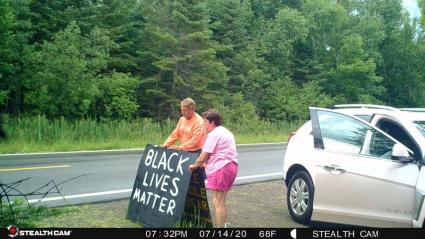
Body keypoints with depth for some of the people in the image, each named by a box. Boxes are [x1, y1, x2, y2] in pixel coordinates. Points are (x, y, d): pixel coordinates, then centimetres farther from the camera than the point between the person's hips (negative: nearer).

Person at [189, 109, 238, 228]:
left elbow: (203, 157, -12)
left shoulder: (213, 134, -11)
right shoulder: (225, 132, 20)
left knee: (217, 202, -5)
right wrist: (204, 163, 25)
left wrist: (194, 166, 6)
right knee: (221, 202, 16)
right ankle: (222, 224, 22)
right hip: (231, 166, 10)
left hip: (221, 169, -10)